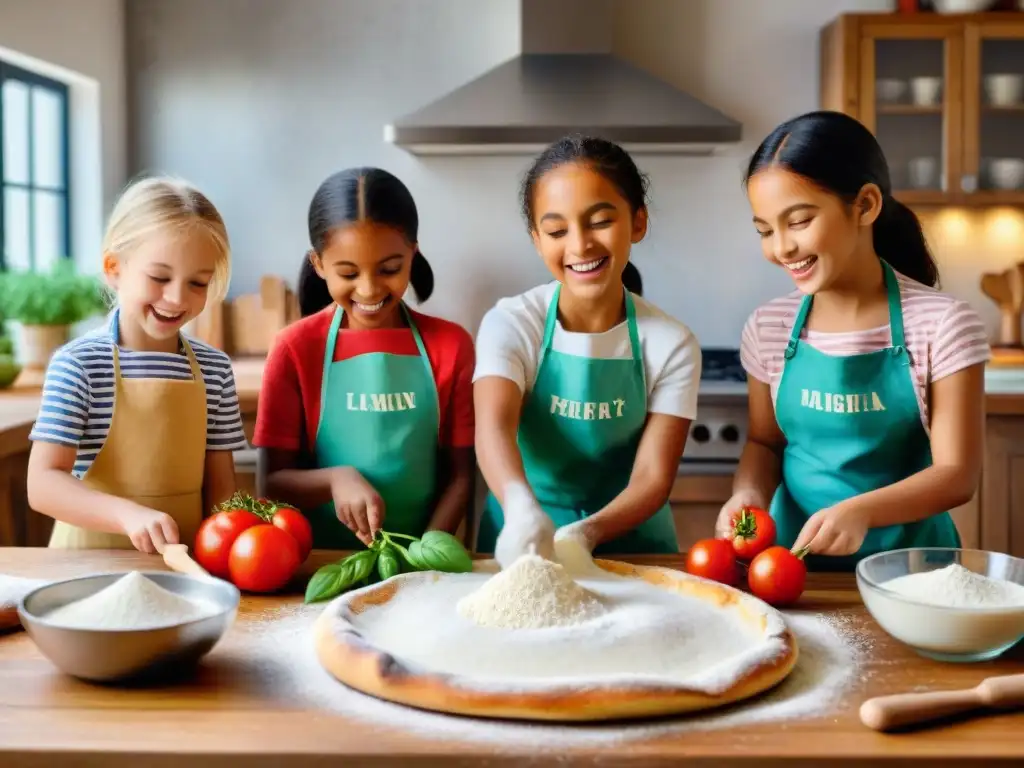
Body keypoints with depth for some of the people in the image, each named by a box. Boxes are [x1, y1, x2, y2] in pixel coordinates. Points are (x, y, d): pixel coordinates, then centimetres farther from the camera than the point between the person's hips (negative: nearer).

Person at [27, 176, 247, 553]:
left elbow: (220, 485, 8)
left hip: (183, 560, 2)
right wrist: (129, 514, -25)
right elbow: (43, 484, -11)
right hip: (93, 560, -1)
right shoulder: (77, 363, -7)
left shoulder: (215, 369, 3)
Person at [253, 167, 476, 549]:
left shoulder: (451, 345, 1)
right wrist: (335, 479, -18)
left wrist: (425, 553, -12)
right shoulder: (295, 348, -1)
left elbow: (460, 474, 2)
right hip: (322, 560, -1)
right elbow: (274, 481, 0)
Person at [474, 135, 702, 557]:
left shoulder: (671, 344, -6)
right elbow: (494, 425, -25)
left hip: (628, 539, 0)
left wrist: (586, 532, -30)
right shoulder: (510, 324, -8)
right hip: (523, 541, 0)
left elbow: (652, 476, -11)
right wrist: (522, 508, -45)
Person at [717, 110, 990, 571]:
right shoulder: (768, 329, 0)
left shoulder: (942, 325, -9)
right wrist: (749, 493, -9)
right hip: (795, 554, 2)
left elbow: (957, 474, -9)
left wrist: (860, 511, -25)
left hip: (907, 559, -2)